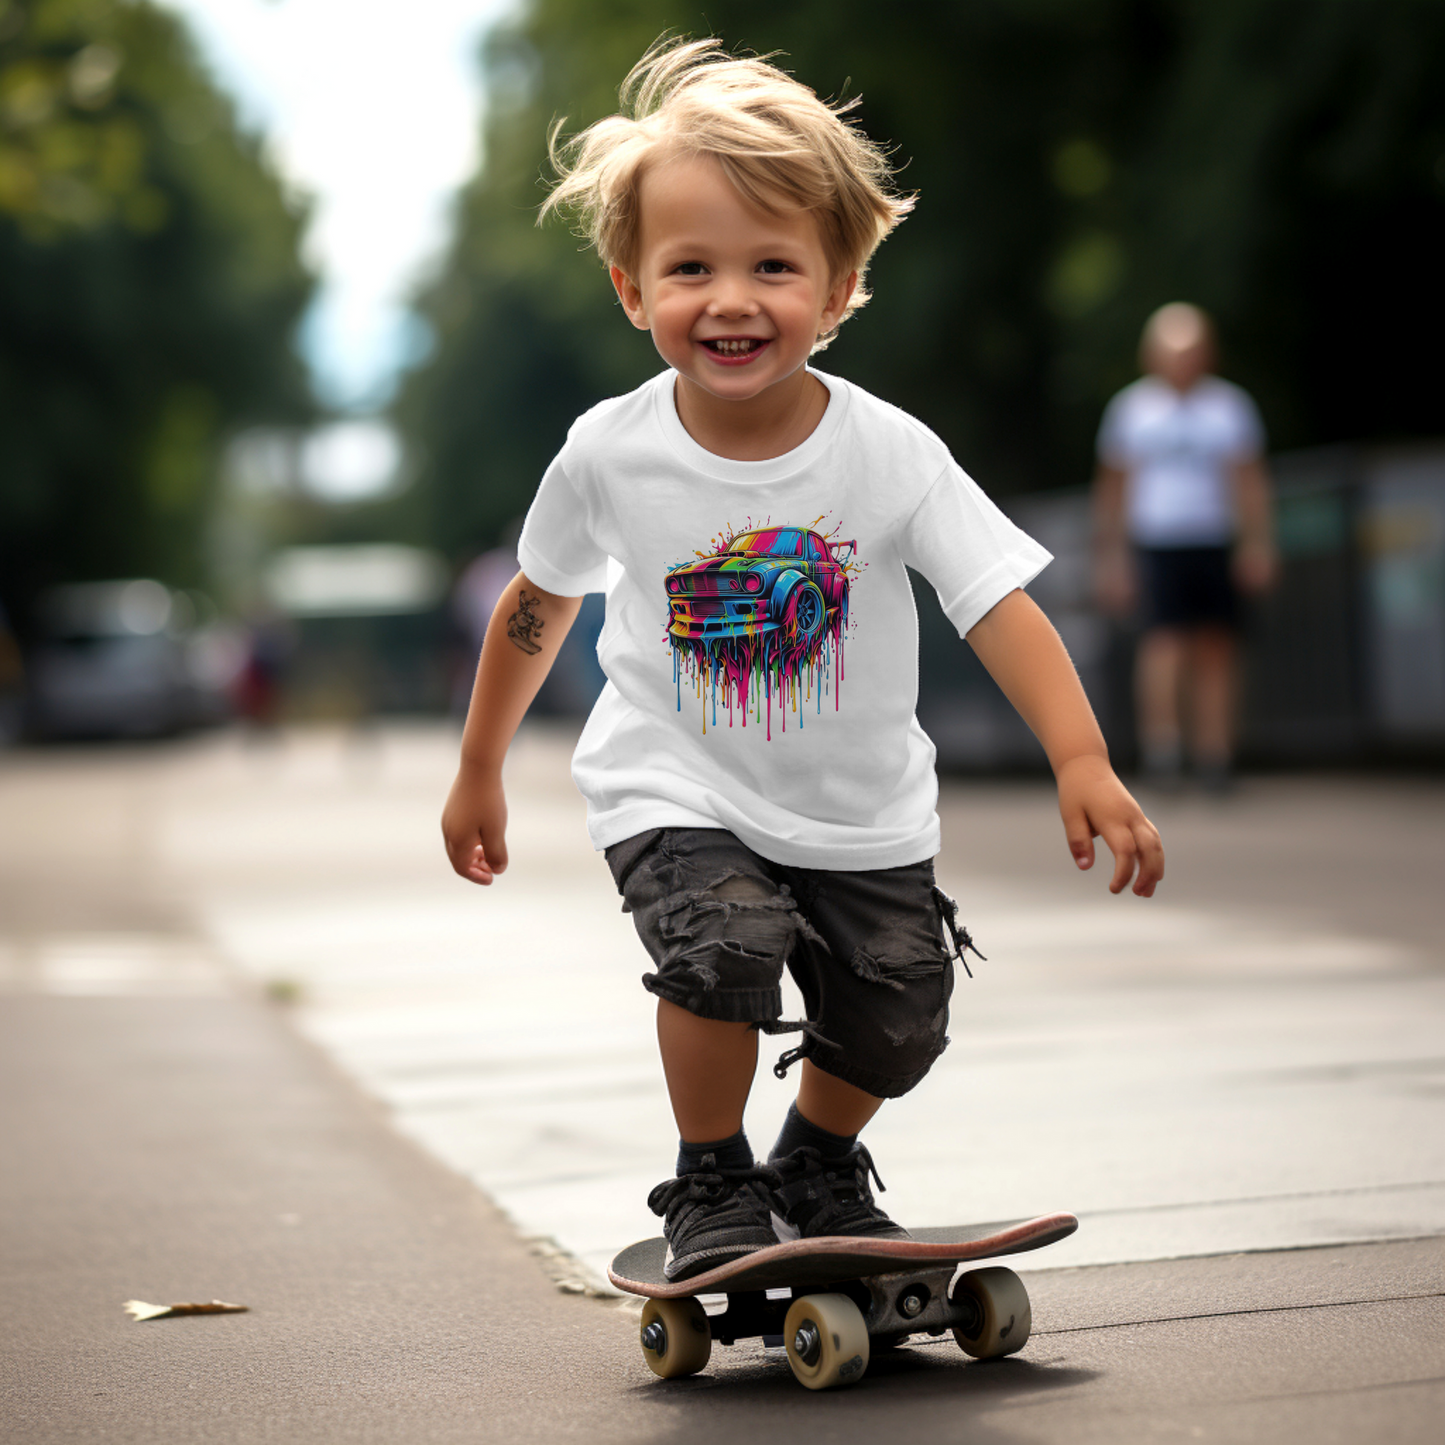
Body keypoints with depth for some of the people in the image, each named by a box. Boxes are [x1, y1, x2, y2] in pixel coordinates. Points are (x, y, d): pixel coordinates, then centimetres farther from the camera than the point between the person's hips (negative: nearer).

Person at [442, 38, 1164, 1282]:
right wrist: (480, 773, 11)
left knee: (894, 1016, 3)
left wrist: (1083, 764, -37)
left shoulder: (890, 454, -18)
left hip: (861, 811, 2)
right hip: (677, 793, -1)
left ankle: (818, 1169, 36)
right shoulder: (611, 454, -14)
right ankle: (711, 1186, 0)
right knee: (727, 939, -26)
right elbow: (538, 604, 3)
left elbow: (1000, 607, -23)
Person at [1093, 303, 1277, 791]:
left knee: (1215, 646, 0)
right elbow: (1113, 487, 9)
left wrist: (1258, 543, -6)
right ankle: (1161, 745, -15)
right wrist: (1113, 557, 5)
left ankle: (1214, 758, 6)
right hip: (1156, 545, -2)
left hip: (1216, 546, 2)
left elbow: (1250, 480, 6)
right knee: (1164, 638, -18)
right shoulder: (1131, 407, 6)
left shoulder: (1230, 405, 9)